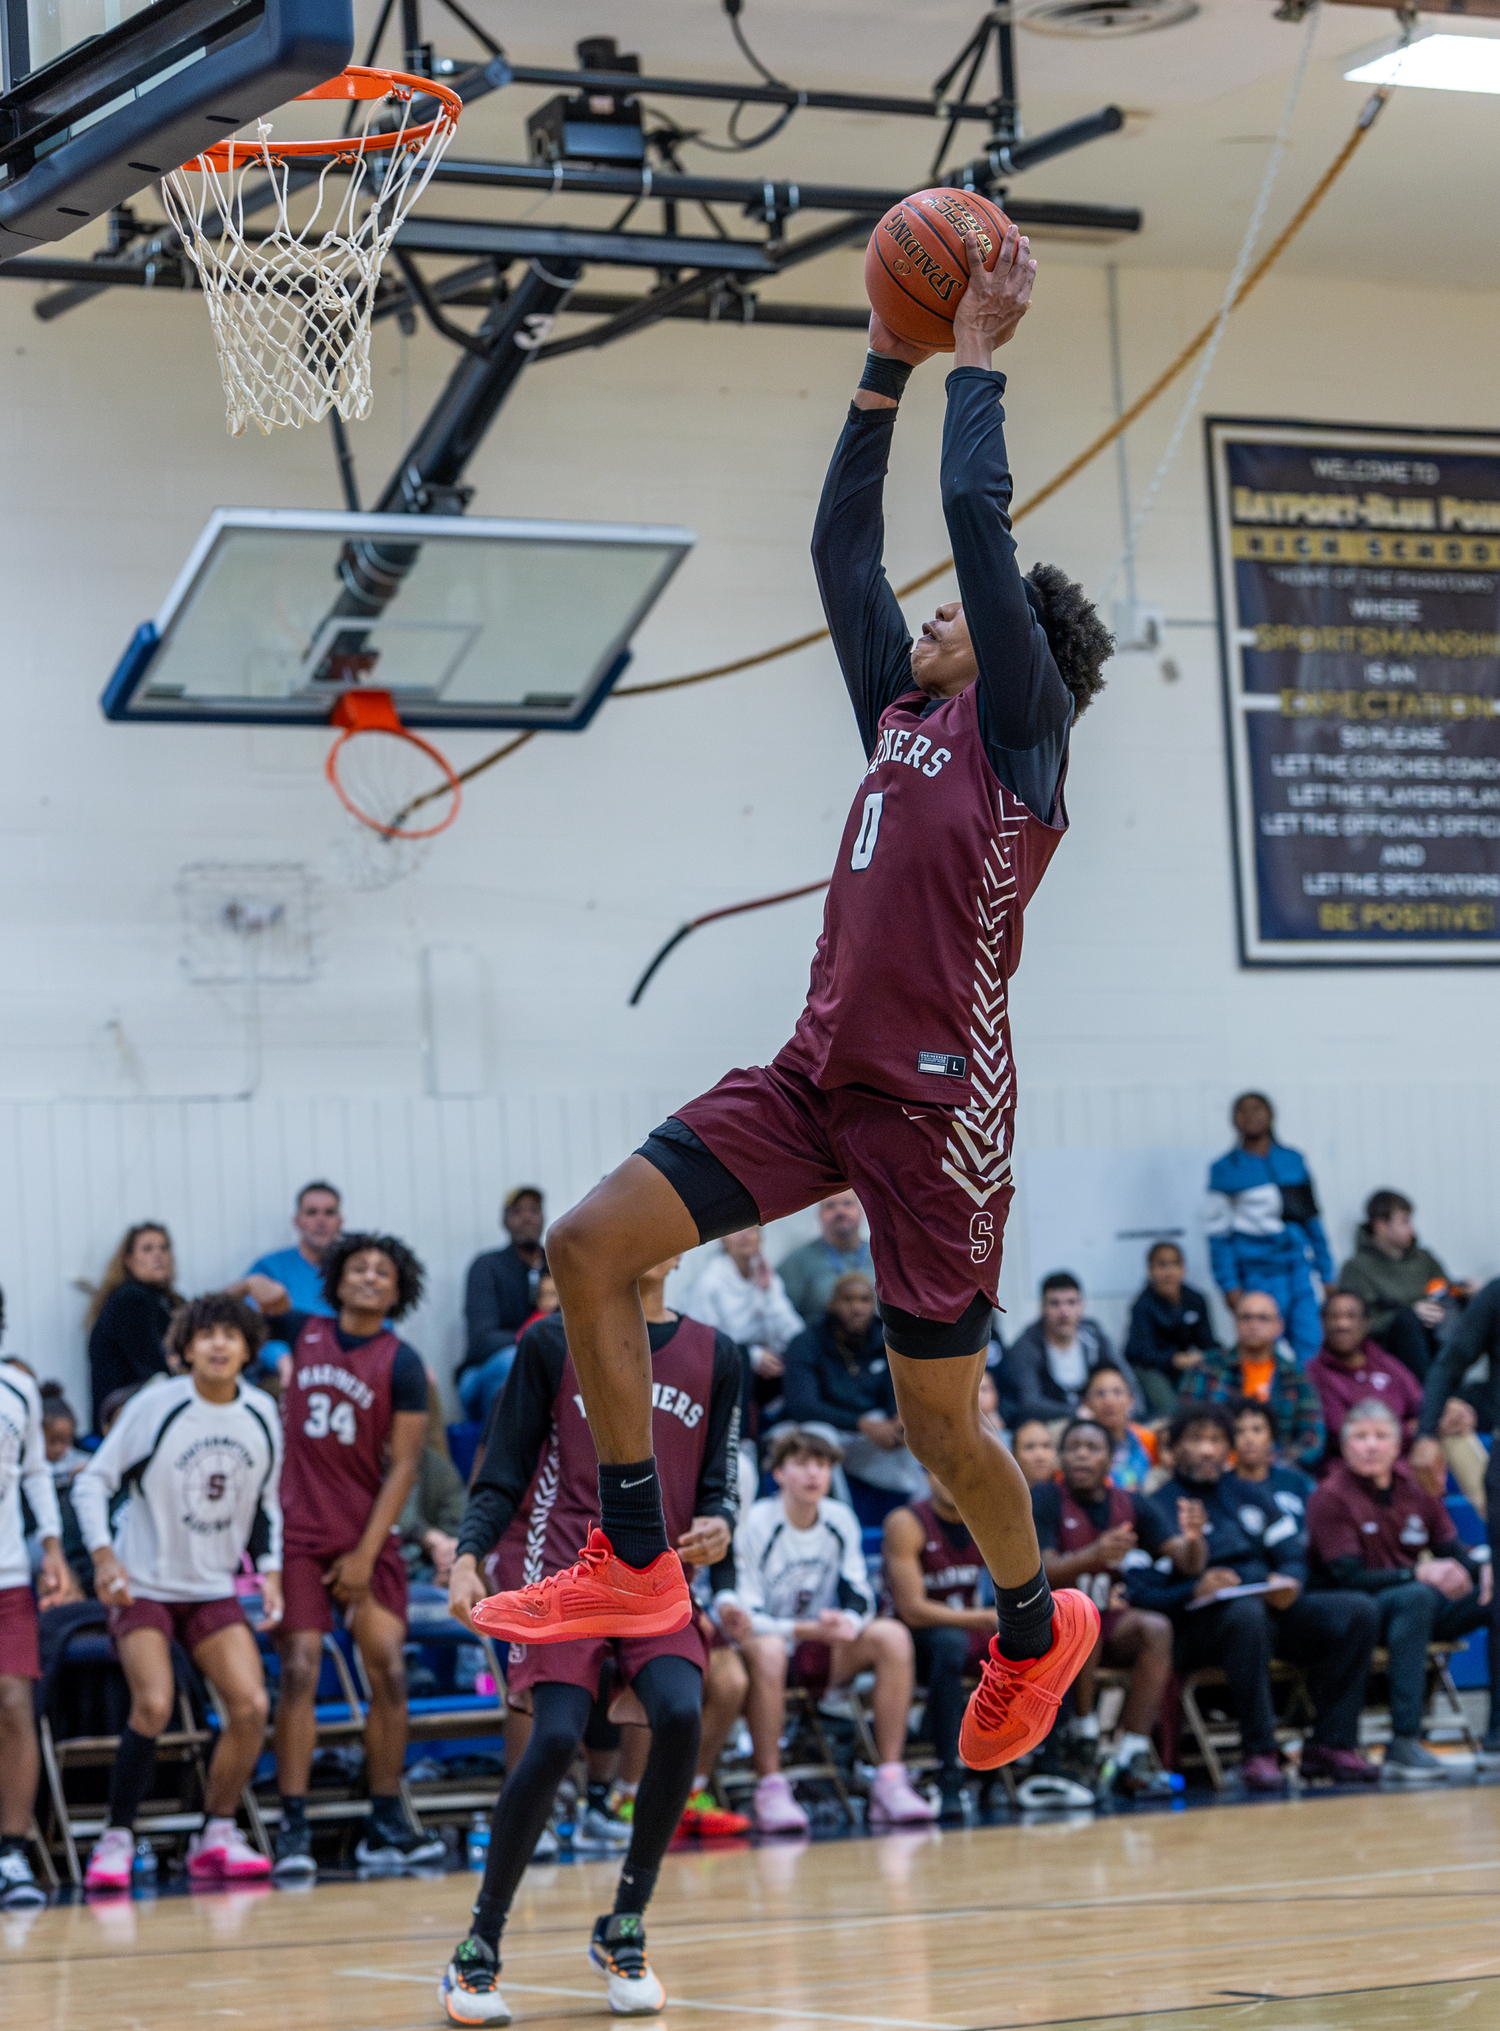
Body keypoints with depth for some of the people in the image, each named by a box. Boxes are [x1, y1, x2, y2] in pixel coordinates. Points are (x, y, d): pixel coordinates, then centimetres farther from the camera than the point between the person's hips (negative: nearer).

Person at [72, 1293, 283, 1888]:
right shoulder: (154, 1407, -12)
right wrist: (103, 1555, -20)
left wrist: (270, 1573, 1)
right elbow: (93, 1482, -8)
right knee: (154, 1705, -21)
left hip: (215, 1588, 4)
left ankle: (216, 1837, 5)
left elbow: (266, 1504, 13)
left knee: (251, 1706, -10)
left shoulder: (262, 1415, 1)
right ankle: (116, 1839, -6)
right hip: (142, 1585, -4)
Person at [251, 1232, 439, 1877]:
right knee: (299, 1673, -8)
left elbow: (403, 1465, -6)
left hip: (368, 1537, 0)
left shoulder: (401, 1364, -3)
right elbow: (259, 1294, 23)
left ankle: (385, 1824, 5)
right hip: (299, 1533, 0)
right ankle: (292, 1829, -8)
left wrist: (367, 1553, -11)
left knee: (389, 1673, -5)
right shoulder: (306, 1333, 5)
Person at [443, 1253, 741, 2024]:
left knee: (681, 1716, -24)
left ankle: (623, 1932, -6)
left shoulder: (713, 1356, 13)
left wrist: (719, 1527, -9)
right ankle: (479, 1946, -5)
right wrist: (468, 1554, -12)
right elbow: (503, 1475, 4)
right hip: (561, 1572, -3)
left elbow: (718, 1484, 14)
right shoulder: (553, 1343, 5)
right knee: (555, 1740, -21)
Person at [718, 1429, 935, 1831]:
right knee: (765, 1648, -41)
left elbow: (859, 1597, 0)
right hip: (767, 1647, -5)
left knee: (892, 1636, -20)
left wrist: (849, 1623, -26)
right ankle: (771, 1789, -37)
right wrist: (810, 1629, -31)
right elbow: (744, 1619, -18)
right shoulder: (756, 1524, -14)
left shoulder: (840, 1519, 1)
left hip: (817, 1651, 5)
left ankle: (890, 1781, -23)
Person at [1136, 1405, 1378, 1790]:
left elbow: (1294, 1552, 17)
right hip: (1201, 1624, -6)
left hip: (1273, 1606, 6)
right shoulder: (1158, 1508, 6)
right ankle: (1258, 1753, -35)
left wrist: (1290, 1581, -8)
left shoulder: (1246, 1495, 25)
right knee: (1249, 1613, -40)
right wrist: (1194, 1591, -24)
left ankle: (1330, 1745, -17)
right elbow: (1141, 1593, -6)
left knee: (1356, 1612, -16)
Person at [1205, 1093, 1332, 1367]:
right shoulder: (1226, 1170, 4)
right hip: (1260, 1275, -3)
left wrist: (1326, 1273, 16)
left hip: (1300, 1271, 3)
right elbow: (1218, 1232, 3)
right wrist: (1229, 1285, -4)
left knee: (1312, 1351, -7)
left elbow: (1313, 1219, 18)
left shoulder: (1293, 1161, 13)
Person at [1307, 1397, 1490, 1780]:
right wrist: (1418, 1574, -26)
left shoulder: (1416, 1487, 12)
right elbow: (1348, 1577, -15)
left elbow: (1452, 1549, 13)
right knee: (1416, 1598, -37)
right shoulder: (1330, 1499, -6)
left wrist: (1481, 1568, -11)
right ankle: (1404, 1743, -42)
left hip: (1425, 1602, 6)